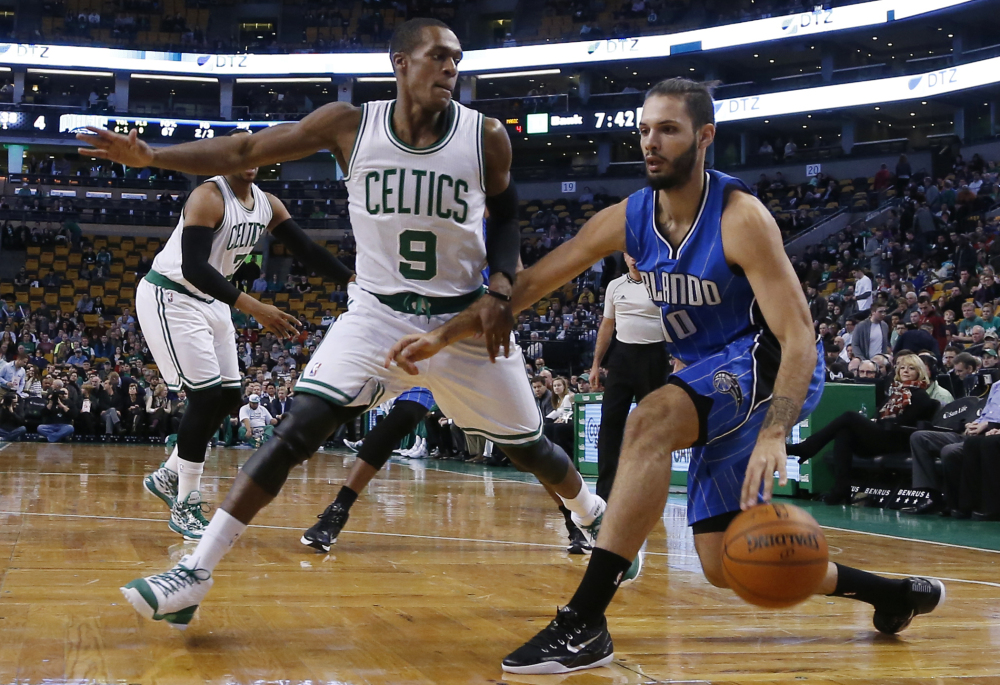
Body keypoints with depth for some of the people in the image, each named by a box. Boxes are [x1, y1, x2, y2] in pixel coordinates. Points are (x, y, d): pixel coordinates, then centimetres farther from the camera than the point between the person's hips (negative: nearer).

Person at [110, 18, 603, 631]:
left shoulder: (485, 136, -9)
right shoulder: (350, 125, -9)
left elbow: (506, 218, 7)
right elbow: (244, 151, -6)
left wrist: (501, 288, -10)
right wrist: (150, 156, -15)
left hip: (465, 318, 1)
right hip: (377, 313, 0)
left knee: (528, 446, 11)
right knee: (298, 431, -15)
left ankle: (592, 516, 44)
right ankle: (195, 573, -11)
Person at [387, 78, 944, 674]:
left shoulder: (741, 218, -20)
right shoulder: (628, 219, -2)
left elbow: (799, 335, -26)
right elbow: (531, 284, 3)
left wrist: (774, 432, -41)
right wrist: (446, 334, -5)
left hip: (769, 364, -8)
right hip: (719, 381, 8)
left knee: (650, 422, -34)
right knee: (725, 566, 6)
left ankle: (584, 625, -34)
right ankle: (895, 595, 26)